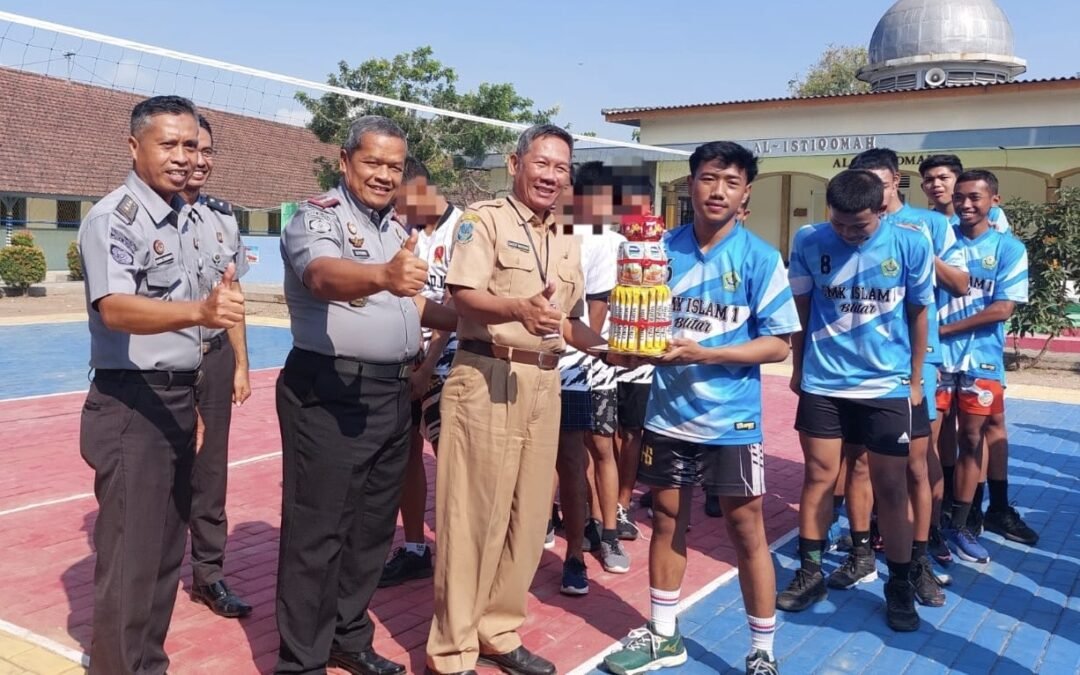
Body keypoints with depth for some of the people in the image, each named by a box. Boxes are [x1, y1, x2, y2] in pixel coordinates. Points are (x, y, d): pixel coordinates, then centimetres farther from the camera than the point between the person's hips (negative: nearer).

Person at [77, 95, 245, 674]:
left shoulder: (182, 217, 12)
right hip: (131, 405, -8)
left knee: (166, 555, 16)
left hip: (179, 399, 8)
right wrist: (200, 311, -47)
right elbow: (114, 308, -30)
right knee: (130, 562, -1)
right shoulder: (113, 218, -14)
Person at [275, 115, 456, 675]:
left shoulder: (396, 229, 15)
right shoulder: (317, 217, -10)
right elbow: (324, 274, -32)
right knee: (318, 533, 0)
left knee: (373, 526, 16)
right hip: (330, 395, -8)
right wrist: (382, 276, -52)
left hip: (391, 393, 8)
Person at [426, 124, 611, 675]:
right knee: (474, 515, -3)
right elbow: (463, 294, -18)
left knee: (529, 516, 11)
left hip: (544, 384, 7)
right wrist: (518, 309, -35)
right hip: (486, 379, -7)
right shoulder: (484, 220, -3)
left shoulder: (567, 246, 18)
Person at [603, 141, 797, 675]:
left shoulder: (760, 258, -8)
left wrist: (703, 354, -21)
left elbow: (779, 343, -10)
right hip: (667, 412, 4)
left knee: (745, 529, 5)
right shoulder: (663, 248, 2)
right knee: (667, 519, 15)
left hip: (731, 419, -3)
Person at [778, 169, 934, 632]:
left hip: (889, 386, -1)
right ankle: (810, 573, 24)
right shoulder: (809, 242, -7)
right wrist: (798, 368, 11)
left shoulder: (911, 245, -9)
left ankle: (899, 586, 21)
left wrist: (914, 380, 6)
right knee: (819, 476, 9)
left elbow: (918, 314, 2)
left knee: (890, 487, 6)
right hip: (822, 383, 1)